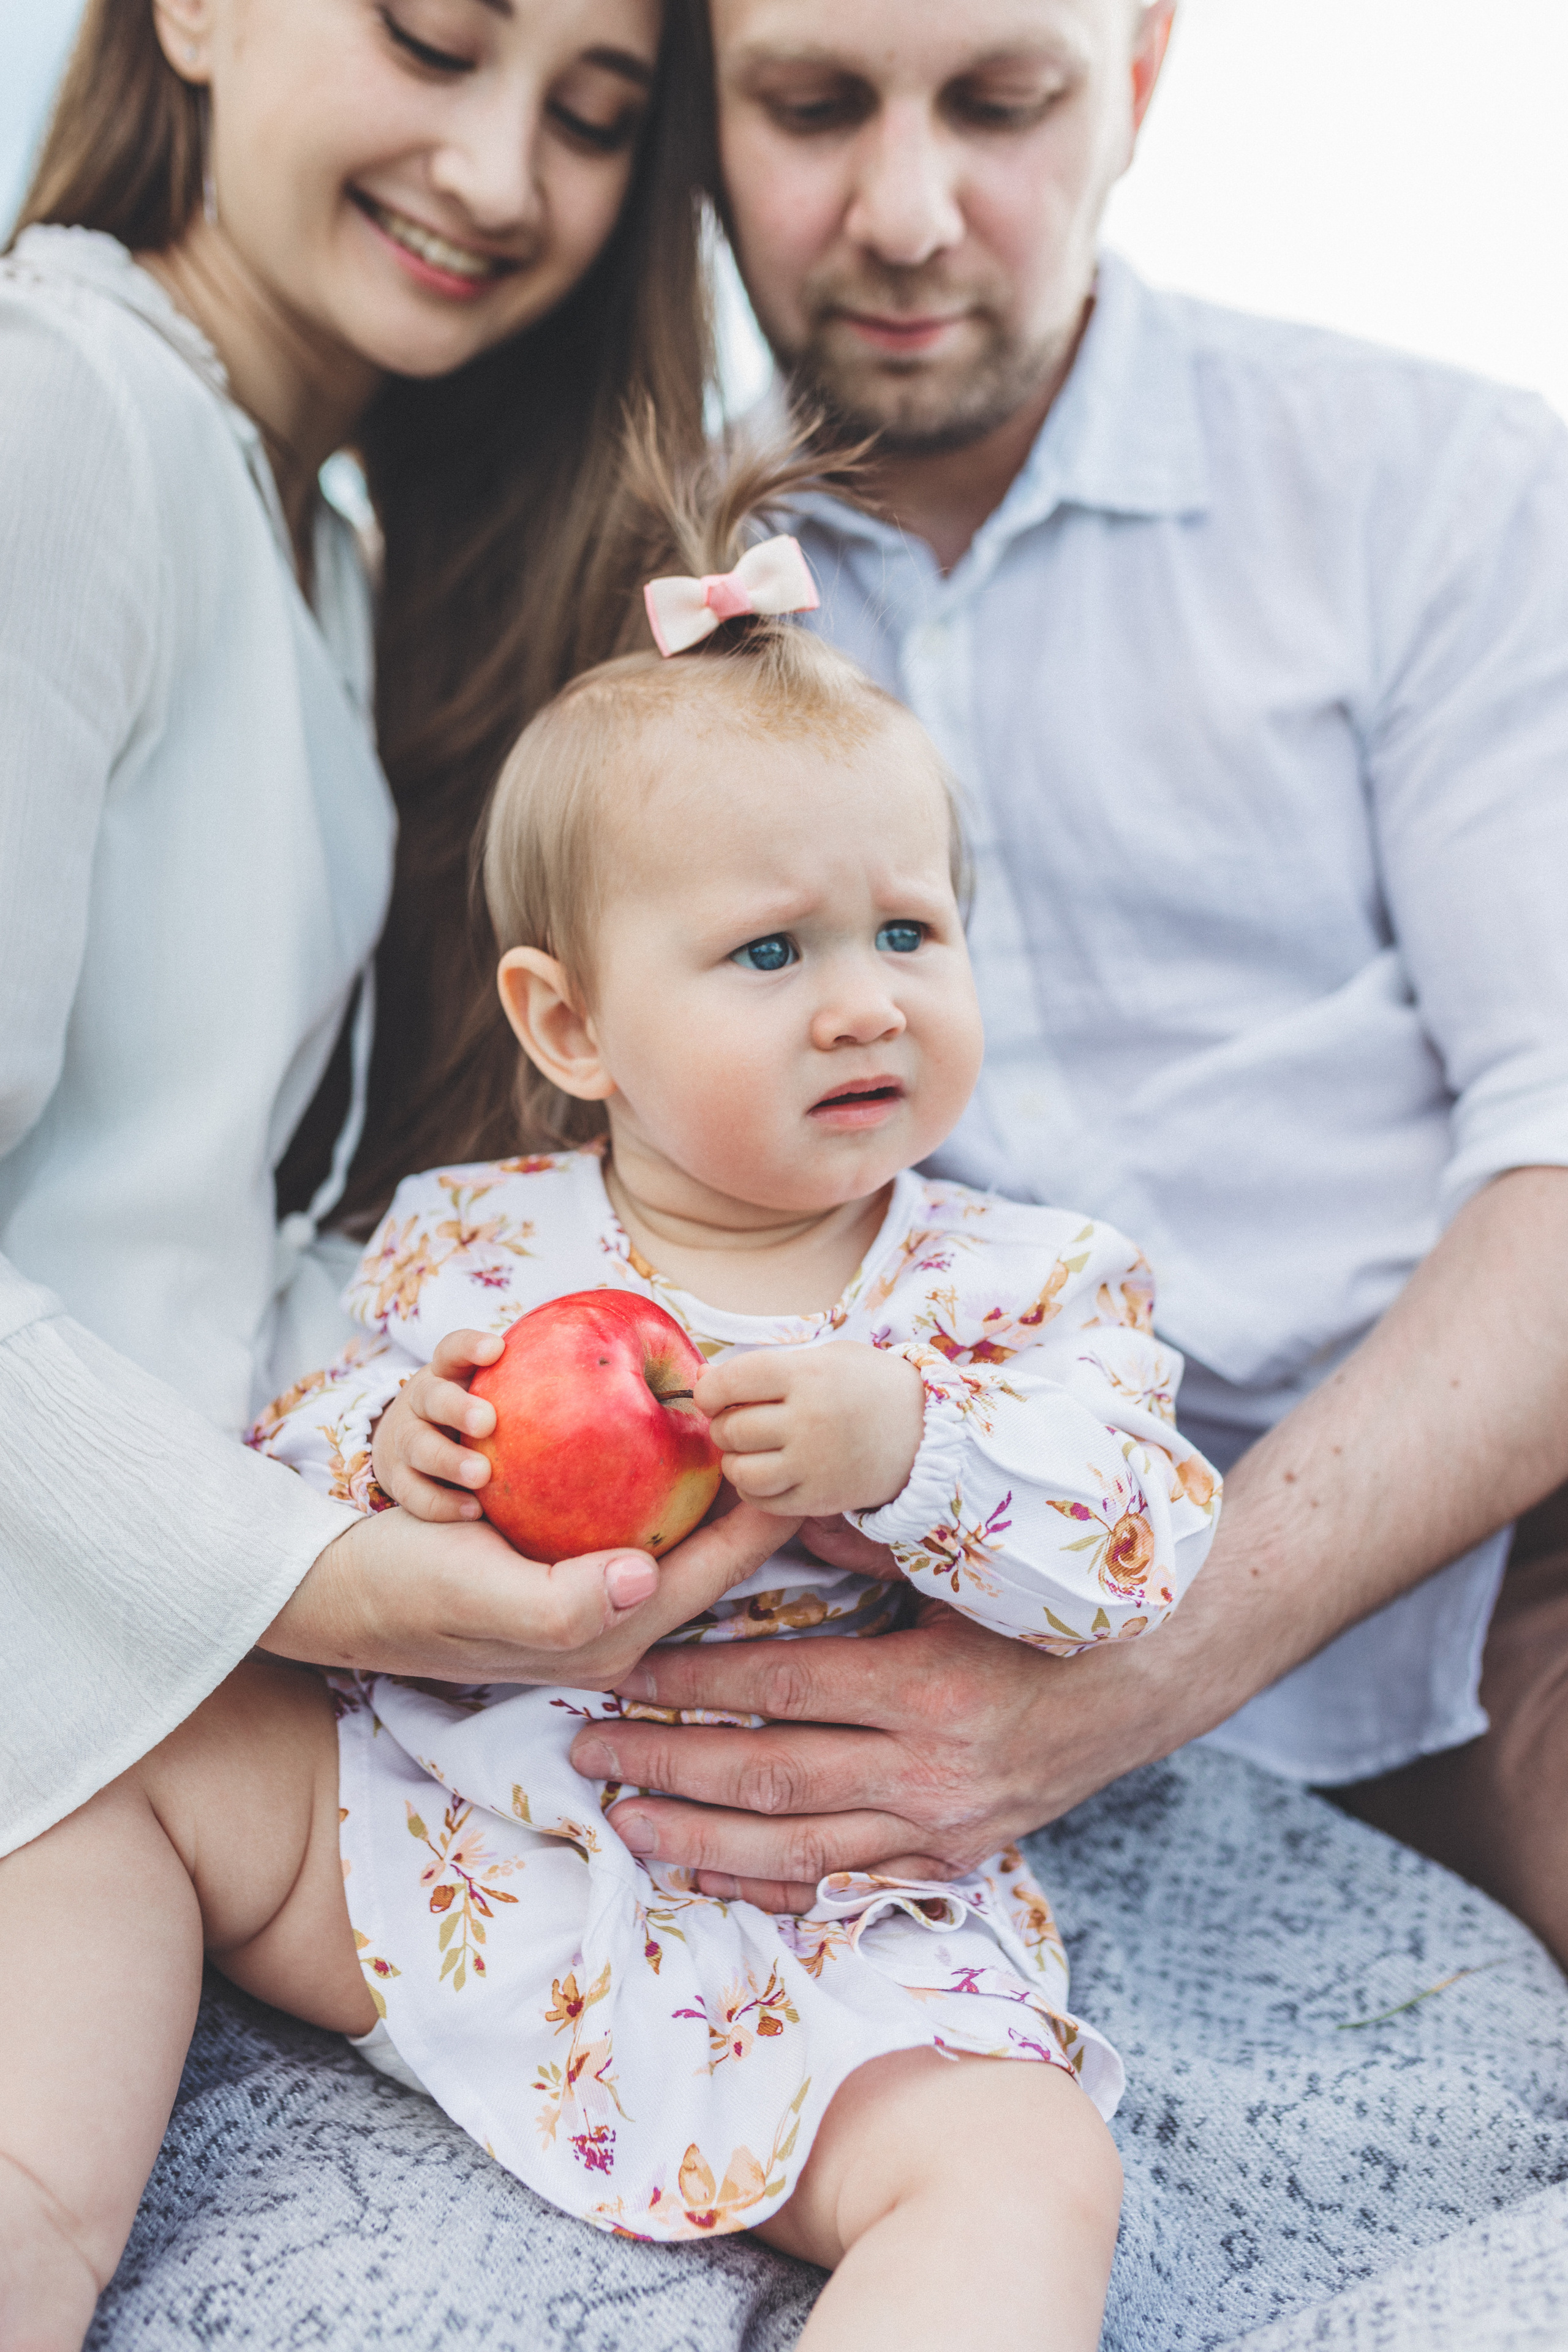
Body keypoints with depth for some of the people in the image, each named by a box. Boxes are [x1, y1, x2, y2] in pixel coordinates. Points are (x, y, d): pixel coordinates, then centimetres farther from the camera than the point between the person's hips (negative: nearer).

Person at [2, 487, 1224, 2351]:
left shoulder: (1027, 1286, -1)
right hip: (420, 1842, 3)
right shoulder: (463, 1241, 3)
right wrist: (391, 1463, -16)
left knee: (1030, 2180, -26)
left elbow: (1144, 1558, -11)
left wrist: (904, 1446, -28)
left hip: (814, 1932, -2)